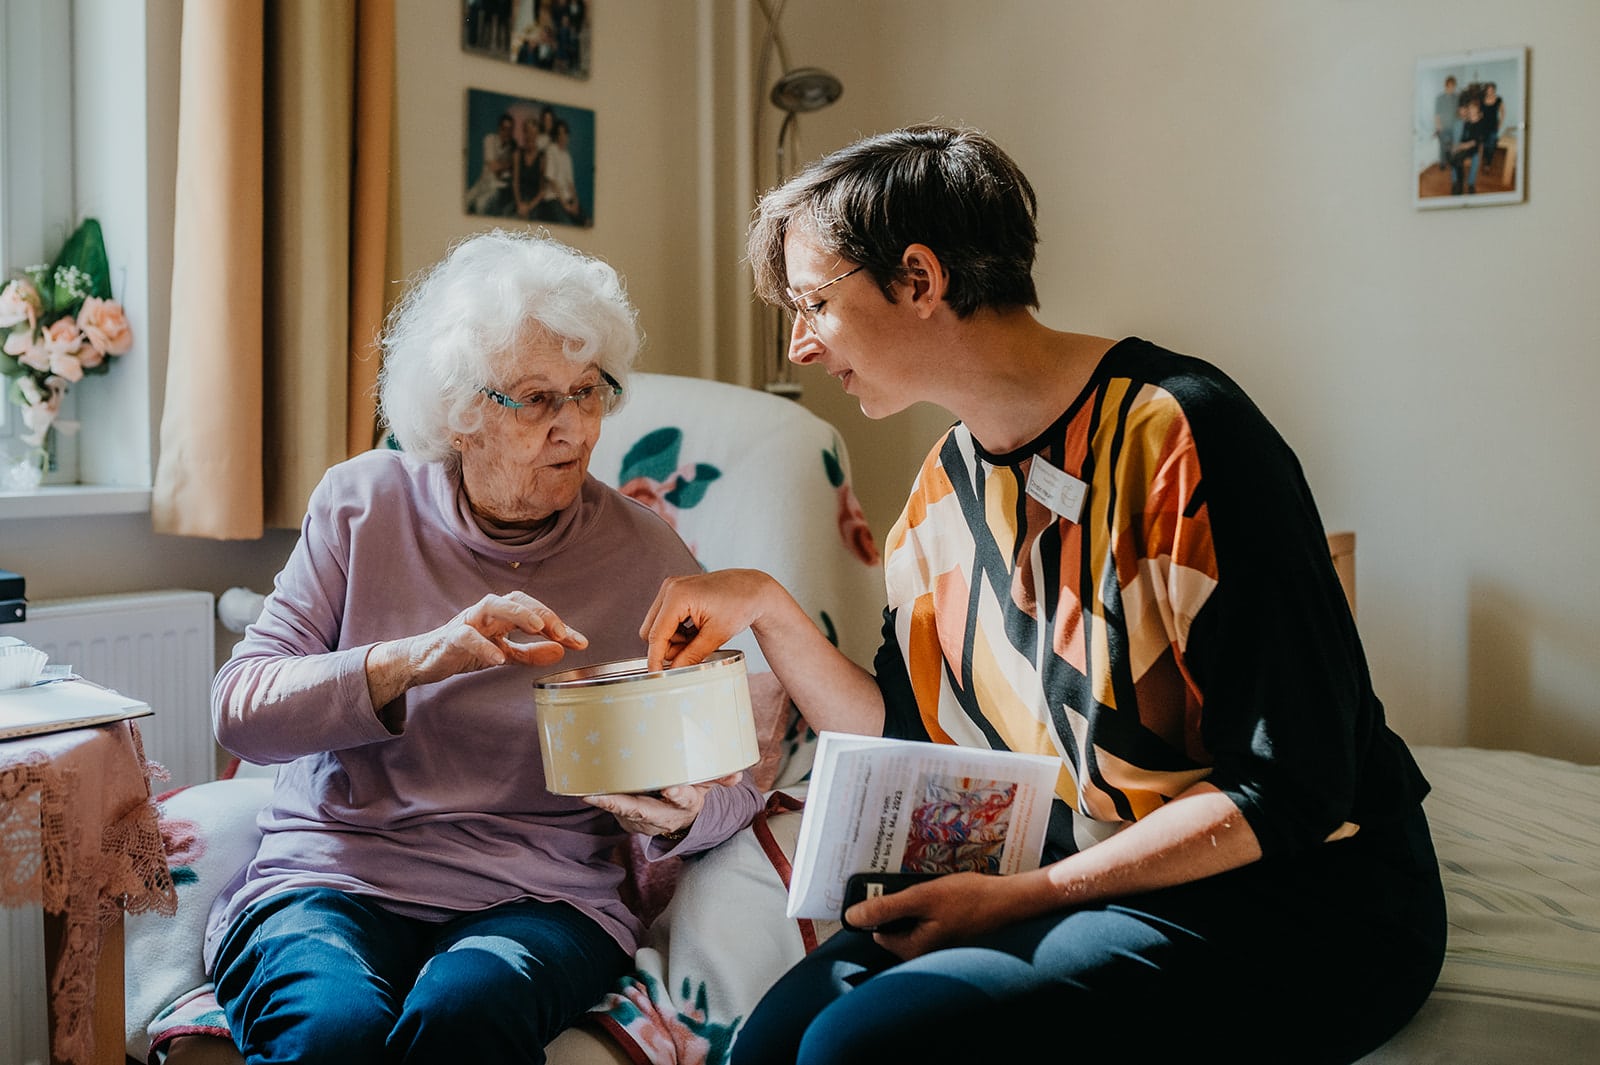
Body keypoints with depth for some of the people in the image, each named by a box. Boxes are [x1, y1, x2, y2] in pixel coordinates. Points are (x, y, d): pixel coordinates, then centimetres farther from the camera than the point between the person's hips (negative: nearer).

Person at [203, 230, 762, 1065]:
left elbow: (727, 784, 6)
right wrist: (417, 658, -20)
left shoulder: (647, 558, 4)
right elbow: (240, 706, -3)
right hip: (331, 878, 1)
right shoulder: (363, 504, 5)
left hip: (540, 899, 0)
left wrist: (681, 814, -19)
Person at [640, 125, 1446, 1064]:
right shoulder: (950, 487, 8)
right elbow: (904, 741, 12)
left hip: (1299, 903, -6)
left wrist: (1024, 894, -21)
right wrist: (767, 608, 0)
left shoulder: (1179, 433, -18)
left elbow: (1288, 790, -19)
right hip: (1091, 878, 7)